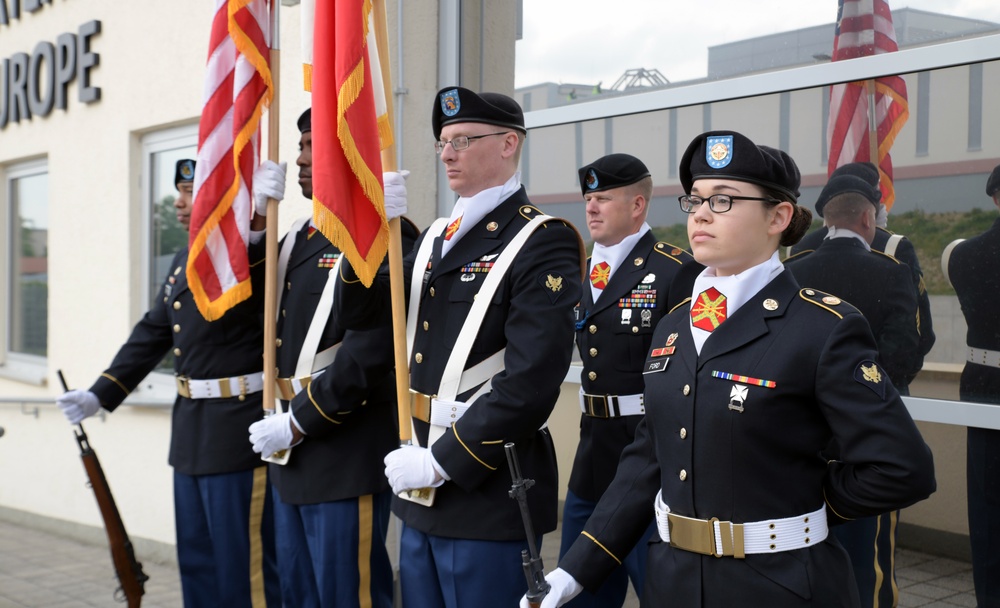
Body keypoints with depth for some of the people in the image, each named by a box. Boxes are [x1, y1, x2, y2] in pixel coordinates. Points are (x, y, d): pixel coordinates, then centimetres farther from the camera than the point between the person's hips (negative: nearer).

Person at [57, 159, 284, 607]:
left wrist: (256, 205, -39)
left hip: (239, 436, -9)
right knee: (196, 563, 18)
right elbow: (152, 334, 19)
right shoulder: (184, 261, 14)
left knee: (244, 568, 0)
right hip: (193, 435, 9)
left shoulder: (254, 256, -12)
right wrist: (100, 394, 17)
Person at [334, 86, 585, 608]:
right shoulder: (436, 237, 13)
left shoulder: (544, 242, -12)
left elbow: (531, 380, -20)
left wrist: (442, 461, -19)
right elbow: (359, 313, 9)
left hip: (488, 483, -7)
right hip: (421, 488, 8)